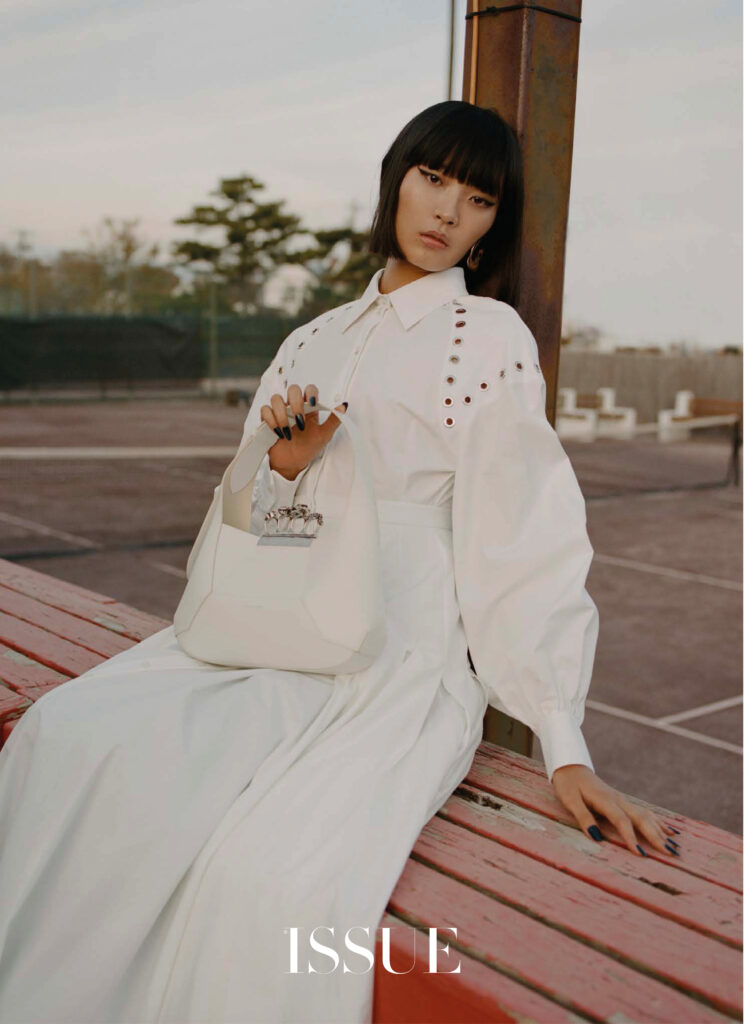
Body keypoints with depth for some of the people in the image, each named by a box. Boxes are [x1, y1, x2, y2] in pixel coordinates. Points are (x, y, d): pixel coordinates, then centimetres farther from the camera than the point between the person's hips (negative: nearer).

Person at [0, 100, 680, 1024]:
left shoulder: (490, 337, 1)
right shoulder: (315, 340, 18)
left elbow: (525, 545, -3)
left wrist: (564, 746, -8)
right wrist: (286, 463, -6)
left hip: (406, 659, -5)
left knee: (278, 872, -31)